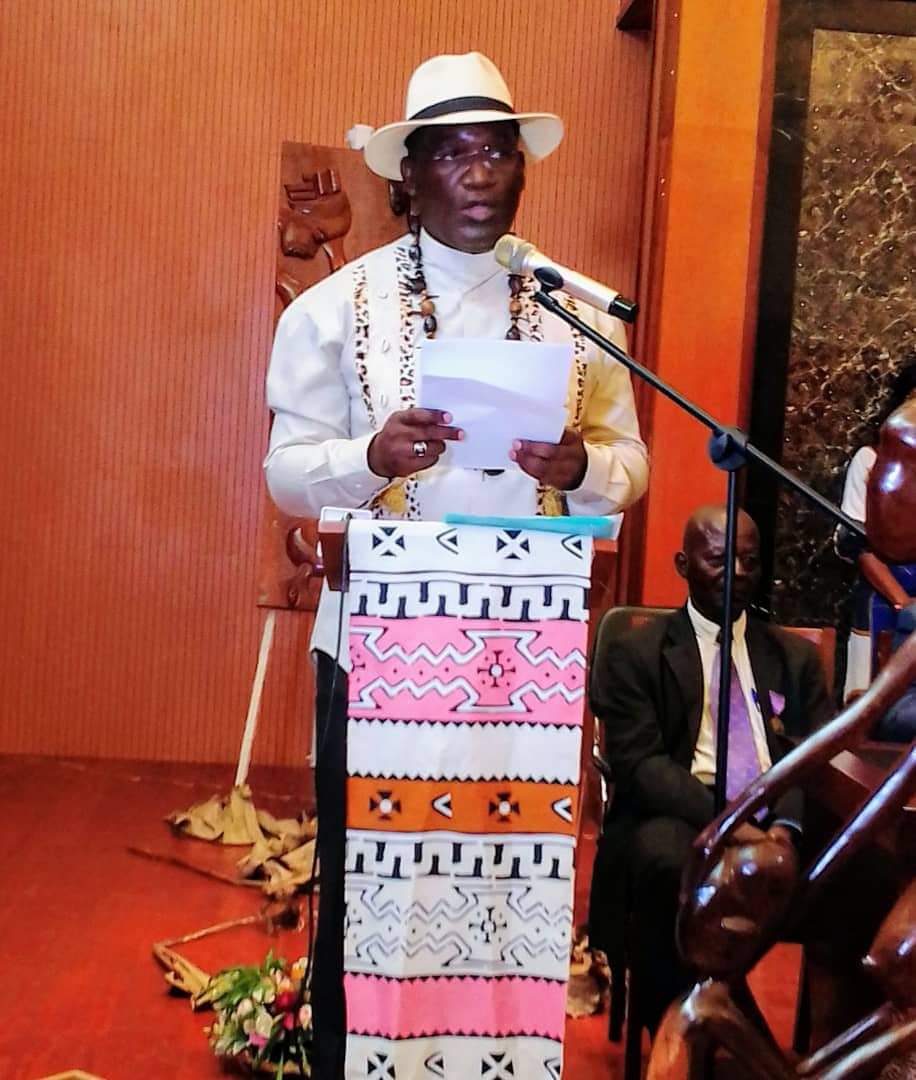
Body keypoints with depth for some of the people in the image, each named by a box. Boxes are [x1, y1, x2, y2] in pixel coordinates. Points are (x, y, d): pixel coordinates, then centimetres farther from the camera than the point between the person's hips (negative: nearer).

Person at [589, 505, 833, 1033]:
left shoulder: (796, 656, 20)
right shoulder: (637, 653, 8)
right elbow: (639, 763, -3)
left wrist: (786, 822, -13)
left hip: (778, 814, 3)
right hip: (681, 813, -3)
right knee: (665, 858, -36)